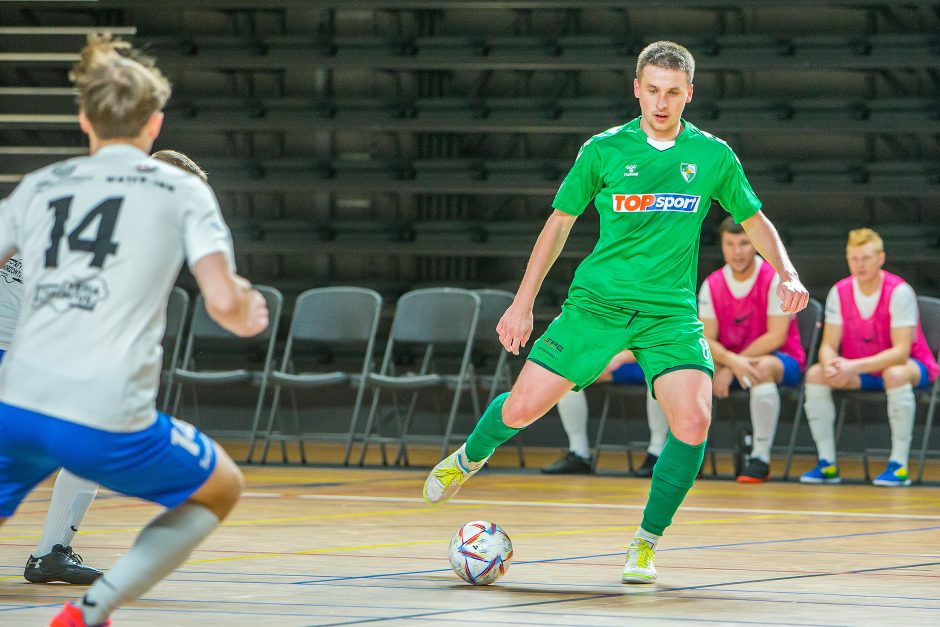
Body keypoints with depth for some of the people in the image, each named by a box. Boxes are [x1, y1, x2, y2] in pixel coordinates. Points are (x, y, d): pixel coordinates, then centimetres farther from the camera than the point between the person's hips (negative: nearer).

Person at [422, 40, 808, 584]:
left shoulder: (713, 156, 2)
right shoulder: (603, 150, 0)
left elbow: (755, 221, 14)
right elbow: (560, 222, 9)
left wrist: (787, 274, -3)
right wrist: (523, 303, 6)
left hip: (672, 311, 0)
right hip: (597, 300, 0)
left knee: (693, 421, -22)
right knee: (522, 407, -3)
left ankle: (646, 543, -5)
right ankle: (469, 458, 34)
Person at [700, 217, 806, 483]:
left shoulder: (776, 279, -13)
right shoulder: (712, 285, 1)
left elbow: (776, 336, -19)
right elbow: (706, 340, -5)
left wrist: (731, 368, -21)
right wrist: (732, 362, -27)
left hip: (784, 362, -5)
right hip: (729, 360, 5)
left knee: (762, 368, -39)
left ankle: (761, 458, -33)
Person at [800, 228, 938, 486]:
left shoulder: (899, 292, -21)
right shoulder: (839, 292, -6)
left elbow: (901, 351, -27)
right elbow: (828, 345, -6)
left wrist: (854, 366, -37)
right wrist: (831, 365, -32)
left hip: (911, 366, -5)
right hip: (859, 371, 5)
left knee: (896, 374, -39)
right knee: (815, 374, -18)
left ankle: (899, 465, -32)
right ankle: (827, 463, -14)